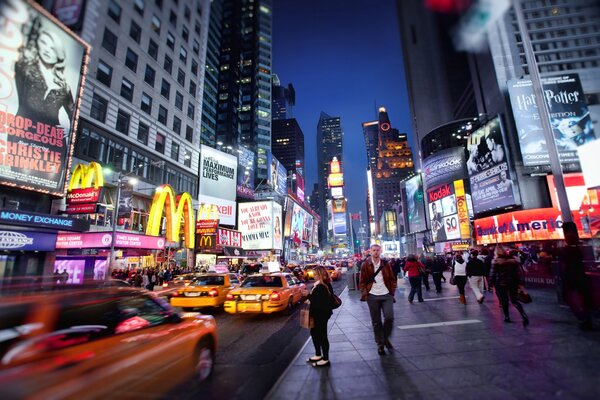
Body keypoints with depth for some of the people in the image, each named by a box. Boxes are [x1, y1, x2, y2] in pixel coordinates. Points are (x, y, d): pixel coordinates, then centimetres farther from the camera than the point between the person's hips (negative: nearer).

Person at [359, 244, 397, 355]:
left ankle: (386, 338, 18)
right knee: (376, 322, 6)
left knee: (389, 317, -9)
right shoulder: (365, 265, 0)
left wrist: (392, 292, 1)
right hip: (372, 296, -1)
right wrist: (364, 294, -7)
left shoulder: (386, 264, 5)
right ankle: (380, 344, 22)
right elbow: (362, 281, 3)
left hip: (386, 295, 1)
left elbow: (393, 279, 11)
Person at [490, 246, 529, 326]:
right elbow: (519, 272, 4)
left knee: (504, 301, 9)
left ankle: (507, 317, 15)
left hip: (501, 284, -4)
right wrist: (520, 283, 8)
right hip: (513, 283, 4)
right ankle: (524, 316, -7)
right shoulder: (513, 259, 5)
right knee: (514, 300, 10)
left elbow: (493, 273, -10)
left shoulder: (496, 261, -8)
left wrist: (492, 284, -3)